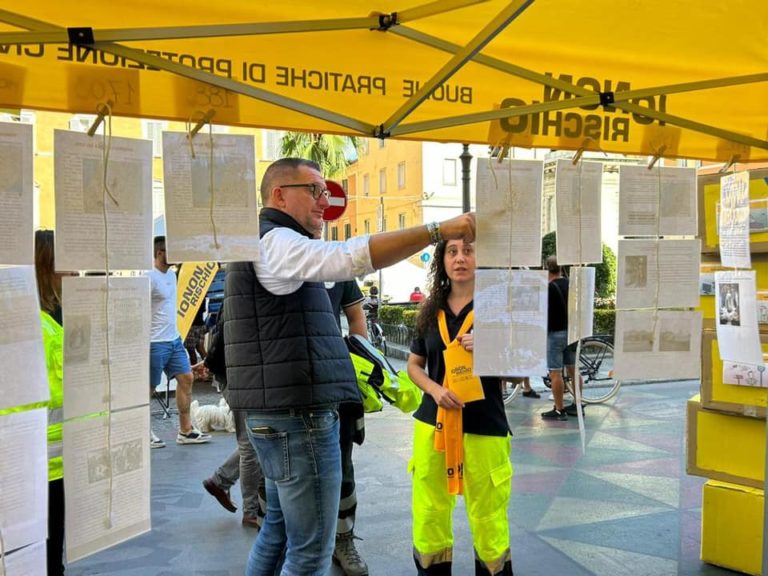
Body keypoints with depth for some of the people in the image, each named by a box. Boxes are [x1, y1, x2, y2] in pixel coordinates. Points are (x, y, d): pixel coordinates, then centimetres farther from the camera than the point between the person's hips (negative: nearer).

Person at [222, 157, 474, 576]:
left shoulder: (269, 245, 22)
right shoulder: (275, 242, -13)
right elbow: (352, 257, -30)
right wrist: (439, 230, -29)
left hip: (280, 415, 11)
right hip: (299, 416, -11)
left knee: (279, 527, 19)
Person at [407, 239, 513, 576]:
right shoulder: (431, 309, 8)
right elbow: (414, 364, 14)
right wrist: (435, 389, -7)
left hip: (484, 427, -3)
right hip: (433, 424, 3)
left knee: (488, 521, 1)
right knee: (428, 518, 8)